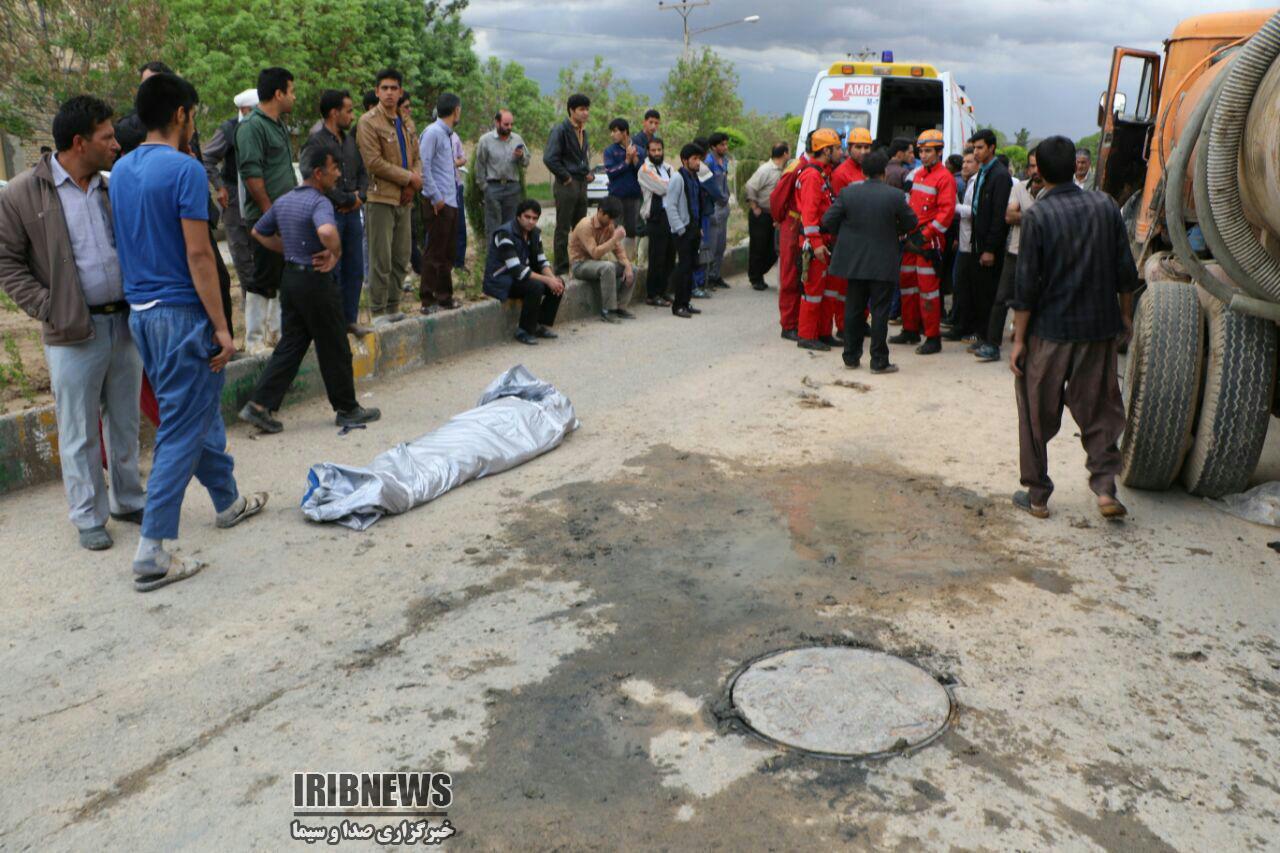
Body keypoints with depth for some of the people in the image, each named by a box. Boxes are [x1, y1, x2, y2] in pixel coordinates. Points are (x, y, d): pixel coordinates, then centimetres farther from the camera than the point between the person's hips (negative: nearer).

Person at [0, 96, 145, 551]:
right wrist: (48, 307, -10)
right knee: (79, 432, 4)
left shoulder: (112, 188, 8)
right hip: (75, 331, -4)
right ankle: (88, 517, 16)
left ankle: (128, 500, 29)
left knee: (126, 422, 15)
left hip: (125, 322, 5)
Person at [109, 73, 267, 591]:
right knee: (181, 430, -3)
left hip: (140, 311, 9)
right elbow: (198, 255, -18)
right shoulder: (185, 170, -14)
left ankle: (228, 502, 37)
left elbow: (125, 244, 17)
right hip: (181, 313, -9)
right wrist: (221, 327, -15)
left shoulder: (120, 171, 11)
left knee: (199, 412, 21)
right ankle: (151, 552, -1)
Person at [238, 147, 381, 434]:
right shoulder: (319, 202, -17)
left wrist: (290, 250, 16)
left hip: (290, 278, 8)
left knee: (291, 345, 11)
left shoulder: (284, 201, 10)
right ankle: (347, 409, 17)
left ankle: (259, 405, 5)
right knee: (334, 349, 5)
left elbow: (259, 232, 21)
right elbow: (326, 231, -39)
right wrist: (336, 254, -20)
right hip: (317, 281, -8)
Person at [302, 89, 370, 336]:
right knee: (331, 272, -3)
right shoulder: (315, 142, -10)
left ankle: (350, 319, 21)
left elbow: (363, 172, 18)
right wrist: (347, 200, -9)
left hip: (352, 213, 7)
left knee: (354, 270, 10)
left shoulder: (351, 140, 14)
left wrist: (360, 196, -2)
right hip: (330, 213, -7)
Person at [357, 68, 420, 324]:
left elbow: (414, 158, 19)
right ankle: (378, 313, 3)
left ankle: (393, 309, 20)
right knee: (381, 260, -5)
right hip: (380, 197, -7)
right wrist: (409, 177, -11)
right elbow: (373, 162, -14)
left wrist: (413, 185, -1)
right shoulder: (368, 122, -6)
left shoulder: (407, 123, 17)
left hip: (404, 199, 7)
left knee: (402, 258, 10)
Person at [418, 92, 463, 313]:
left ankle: (445, 297, 23)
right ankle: (428, 301, 0)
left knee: (448, 253, 14)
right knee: (434, 253, -5)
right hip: (438, 203, -9)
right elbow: (424, 166, -17)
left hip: (450, 201, 9)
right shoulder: (433, 132, -11)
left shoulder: (448, 134, 17)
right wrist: (436, 197, -18)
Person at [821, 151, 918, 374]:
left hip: (854, 261, 3)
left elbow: (828, 221, -3)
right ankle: (879, 361, 4)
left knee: (854, 308, 12)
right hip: (883, 263, -3)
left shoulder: (848, 192, -4)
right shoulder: (895, 196, -8)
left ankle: (851, 356, 18)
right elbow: (911, 223, 1)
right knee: (880, 311, 2)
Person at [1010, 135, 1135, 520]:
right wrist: (1125, 315, 19)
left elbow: (1026, 285, -12)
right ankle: (1105, 487, 6)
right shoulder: (1105, 206, 2)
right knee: (1099, 409, 14)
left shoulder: (1036, 215, -11)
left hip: (1049, 330, -3)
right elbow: (1125, 271, 6)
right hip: (1100, 329, 4)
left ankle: (1037, 495, 16)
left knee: (1037, 414, 9)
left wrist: (1019, 340, -6)